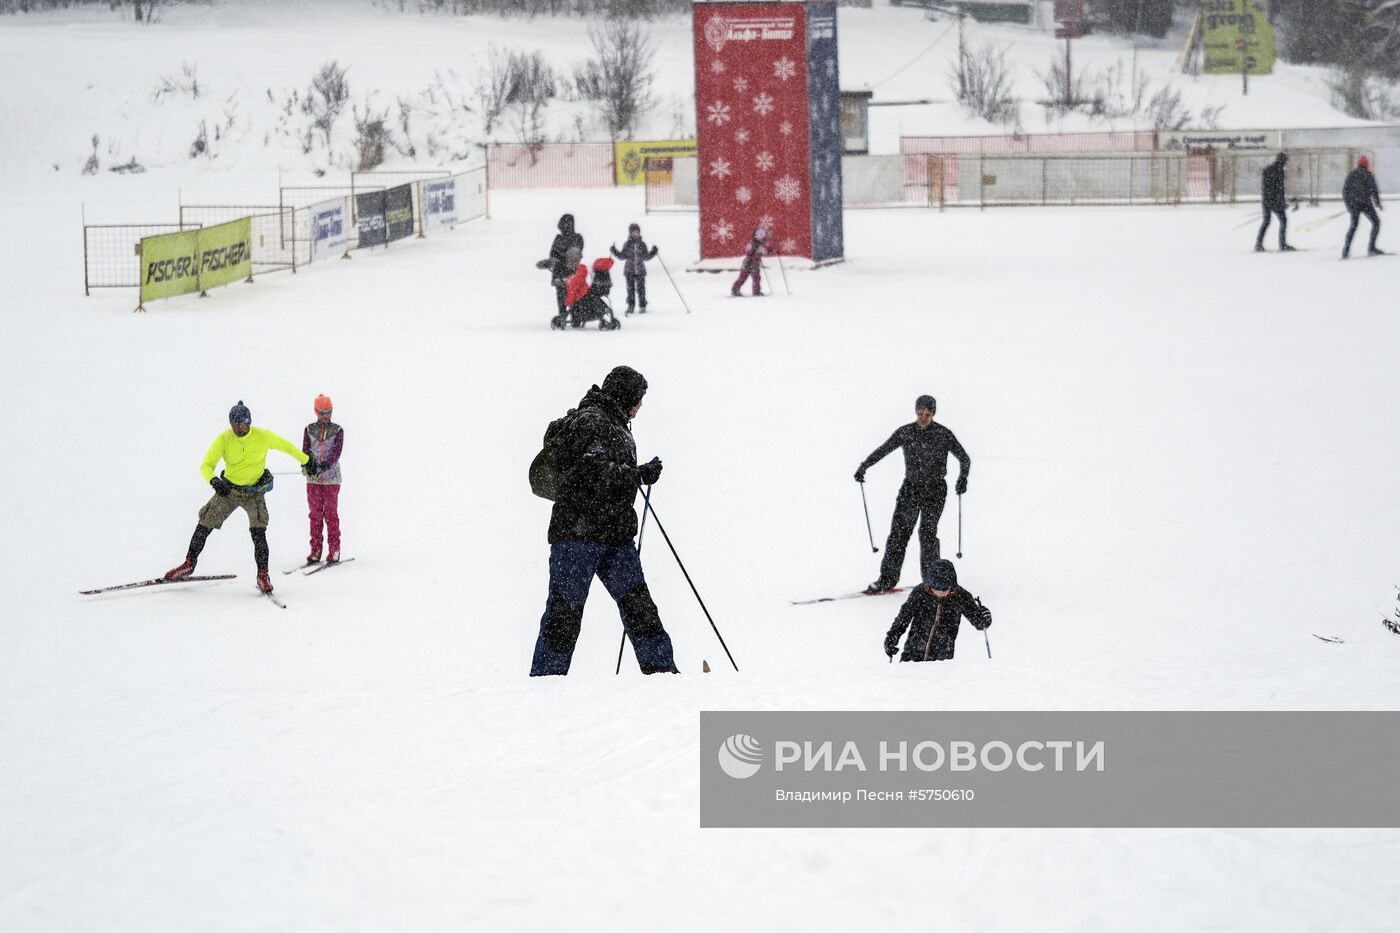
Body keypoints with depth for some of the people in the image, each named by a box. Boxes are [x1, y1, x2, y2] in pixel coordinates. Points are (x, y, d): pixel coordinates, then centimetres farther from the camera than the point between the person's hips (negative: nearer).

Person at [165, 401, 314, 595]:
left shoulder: (263, 436, -15)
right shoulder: (223, 440, -14)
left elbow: (286, 446, 2)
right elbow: (206, 466, -15)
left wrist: (306, 461, 15)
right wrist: (214, 481, -36)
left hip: (254, 492, -2)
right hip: (228, 489, 2)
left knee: (258, 532, -19)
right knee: (204, 525, 3)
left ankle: (262, 575, -9)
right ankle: (189, 563, 21)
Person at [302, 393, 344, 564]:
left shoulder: (337, 430, 1)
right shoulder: (309, 429, 7)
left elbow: (336, 452, -9)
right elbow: (305, 451, 1)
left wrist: (324, 467, -25)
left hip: (331, 477, -2)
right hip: (313, 479, 2)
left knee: (331, 513, -2)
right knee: (315, 514, 3)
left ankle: (334, 550, 2)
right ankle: (315, 550, 7)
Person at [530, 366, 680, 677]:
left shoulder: (615, 425, 20)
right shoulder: (589, 422, -11)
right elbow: (598, 474, -21)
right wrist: (641, 474, -16)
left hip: (614, 534, 9)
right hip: (579, 531, -9)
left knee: (637, 603, 3)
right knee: (565, 608, -6)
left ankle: (661, 669, 3)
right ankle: (545, 676, -2)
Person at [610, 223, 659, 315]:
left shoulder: (642, 244, 5)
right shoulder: (627, 245, 1)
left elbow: (646, 257, 11)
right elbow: (622, 256, 5)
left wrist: (653, 253, -1)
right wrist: (615, 252, -7)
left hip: (640, 271, 0)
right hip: (629, 271, 0)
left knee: (641, 289, -1)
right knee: (630, 289, 2)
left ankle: (643, 306, 5)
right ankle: (630, 306, 9)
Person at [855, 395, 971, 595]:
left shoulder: (943, 434, -4)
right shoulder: (905, 433, 2)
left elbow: (964, 458, -1)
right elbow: (883, 450, 5)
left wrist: (963, 477, -18)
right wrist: (864, 466, -9)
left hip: (935, 490, -2)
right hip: (910, 487, 2)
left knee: (927, 532, -11)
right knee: (899, 531, -5)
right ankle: (887, 579, -4)